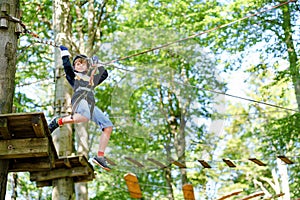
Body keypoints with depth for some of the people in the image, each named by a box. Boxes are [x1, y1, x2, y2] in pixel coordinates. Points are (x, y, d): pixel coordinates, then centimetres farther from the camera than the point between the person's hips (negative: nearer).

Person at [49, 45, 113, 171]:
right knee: (85, 117, -41)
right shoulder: (74, 76, 22)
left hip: (91, 104, 6)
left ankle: (100, 156, -7)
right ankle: (57, 122, -19)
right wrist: (65, 53, 13)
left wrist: (97, 64, 42)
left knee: (108, 126, -6)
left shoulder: (92, 79, 37)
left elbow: (105, 74, 43)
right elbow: (67, 66, 4)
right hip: (80, 98, -6)